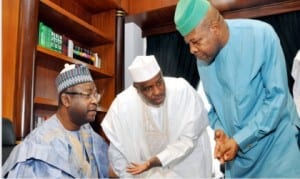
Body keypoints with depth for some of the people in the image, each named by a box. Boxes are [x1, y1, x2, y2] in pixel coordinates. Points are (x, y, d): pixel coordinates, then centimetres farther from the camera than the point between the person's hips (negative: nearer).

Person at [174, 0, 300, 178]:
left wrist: (239, 140, -19)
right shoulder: (203, 58, -1)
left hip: (276, 144, -4)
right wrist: (220, 131, -10)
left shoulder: (261, 35, -16)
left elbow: (277, 96, -17)